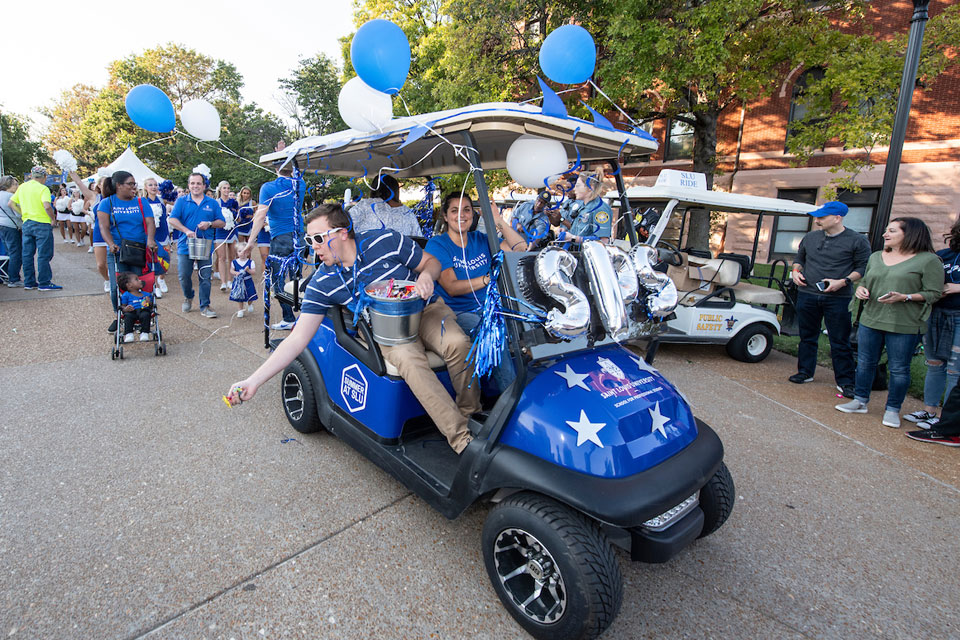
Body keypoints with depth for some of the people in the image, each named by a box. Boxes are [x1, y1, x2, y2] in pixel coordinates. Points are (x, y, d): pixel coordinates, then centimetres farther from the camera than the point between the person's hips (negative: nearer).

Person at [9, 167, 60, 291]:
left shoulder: (22, 187, 10)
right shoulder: (43, 188, -10)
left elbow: (11, 203, 13)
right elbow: (47, 206, -23)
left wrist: (23, 214, 16)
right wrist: (53, 219, -11)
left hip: (26, 224, 7)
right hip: (42, 224, -6)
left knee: (27, 254, 11)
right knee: (44, 255, -3)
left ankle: (29, 282, 17)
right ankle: (44, 283, -2)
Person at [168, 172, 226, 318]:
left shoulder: (212, 203, 9)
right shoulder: (182, 201, 6)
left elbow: (222, 222, 7)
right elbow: (172, 220, -3)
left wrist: (209, 224, -12)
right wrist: (186, 231, -18)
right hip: (185, 245, 0)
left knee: (205, 277, 0)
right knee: (184, 276, 3)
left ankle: (204, 306, 6)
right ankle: (188, 297, 31)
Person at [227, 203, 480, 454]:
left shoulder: (385, 241, -12)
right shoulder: (321, 284, -8)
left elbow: (431, 262, 3)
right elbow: (297, 339, -11)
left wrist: (425, 277, -22)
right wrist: (253, 381, -19)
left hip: (425, 310, 0)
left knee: (457, 343, -32)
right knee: (408, 359, -35)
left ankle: (471, 413, -5)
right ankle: (460, 437, -29)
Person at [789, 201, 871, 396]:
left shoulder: (857, 241, -2)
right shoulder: (810, 237, 11)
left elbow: (862, 268, -2)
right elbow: (799, 259, 22)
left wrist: (844, 281, -17)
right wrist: (796, 271, 3)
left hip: (838, 298, -4)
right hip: (807, 295, 4)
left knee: (840, 342, 0)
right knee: (807, 336, 12)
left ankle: (845, 382, 9)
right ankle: (805, 372, 25)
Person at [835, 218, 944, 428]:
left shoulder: (929, 260, -5)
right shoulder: (876, 257, 12)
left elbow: (933, 293, -8)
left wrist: (904, 297, -22)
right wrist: (860, 289, 0)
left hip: (904, 326, -5)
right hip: (870, 320, 5)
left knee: (899, 369, 4)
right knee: (865, 363, 12)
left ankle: (892, 409, 17)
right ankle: (860, 401, 25)